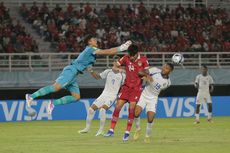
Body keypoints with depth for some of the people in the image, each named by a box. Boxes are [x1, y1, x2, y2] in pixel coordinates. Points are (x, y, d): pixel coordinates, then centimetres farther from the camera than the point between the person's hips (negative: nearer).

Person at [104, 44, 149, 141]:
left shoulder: (143, 60, -5)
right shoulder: (126, 58, 0)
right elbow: (115, 67, 8)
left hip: (136, 88, -2)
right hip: (126, 86, 2)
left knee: (132, 108, -10)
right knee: (118, 106, -4)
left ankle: (127, 132, 1)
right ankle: (111, 130, 5)